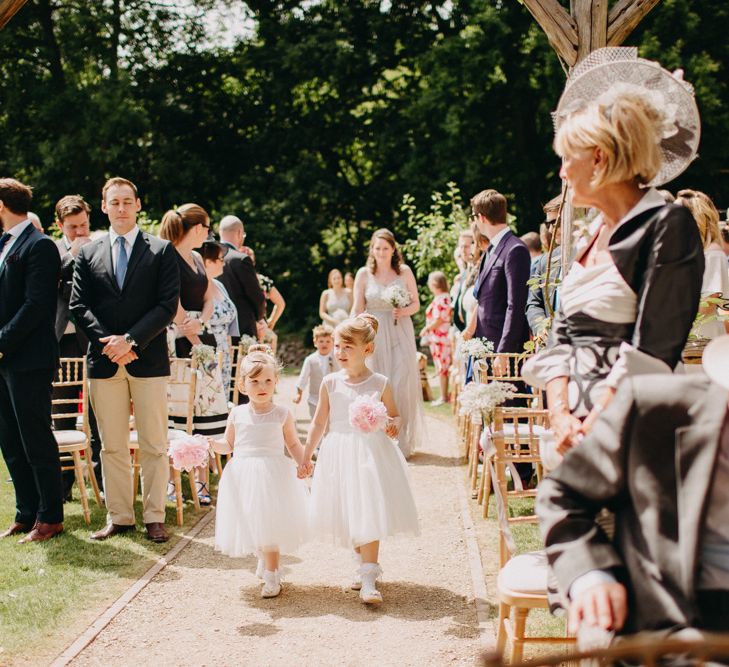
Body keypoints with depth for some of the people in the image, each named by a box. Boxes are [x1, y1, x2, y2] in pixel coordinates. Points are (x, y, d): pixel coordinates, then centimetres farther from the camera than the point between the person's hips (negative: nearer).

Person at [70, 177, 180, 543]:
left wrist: (131, 340, -13)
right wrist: (108, 341, -10)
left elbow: (168, 304, -4)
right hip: (103, 361, 2)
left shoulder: (162, 250, 4)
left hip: (148, 359, -2)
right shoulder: (88, 253, 11)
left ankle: (154, 517, 8)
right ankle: (118, 516, 14)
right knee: (112, 445, 7)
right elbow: (79, 306, 5)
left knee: (153, 444, 1)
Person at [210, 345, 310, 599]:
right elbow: (228, 445, 12)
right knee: (250, 524, 10)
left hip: (273, 475, -3)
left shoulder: (282, 414, -1)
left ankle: (271, 576, 7)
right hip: (243, 476, 3)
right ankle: (265, 560, 39)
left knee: (269, 524, -6)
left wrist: (302, 462, -10)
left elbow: (293, 444, 7)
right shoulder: (237, 414, 3)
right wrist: (211, 444, -7)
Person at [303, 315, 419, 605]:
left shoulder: (381, 384, -4)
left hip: (371, 454, -2)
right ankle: (366, 564, 31)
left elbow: (394, 415, 9)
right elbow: (319, 422, 8)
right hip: (339, 455, 3)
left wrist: (393, 425, -14)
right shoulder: (330, 383, 0)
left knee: (369, 514, -9)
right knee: (347, 515, 9)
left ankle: (368, 579, -5)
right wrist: (306, 455, 8)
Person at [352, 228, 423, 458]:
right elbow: (357, 309, 2)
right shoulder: (364, 274, 3)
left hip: (401, 334, 0)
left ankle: (402, 441, 7)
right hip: (374, 335, 0)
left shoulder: (405, 271, 4)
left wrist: (405, 311, -13)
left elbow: (416, 303, 8)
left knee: (402, 385, -5)